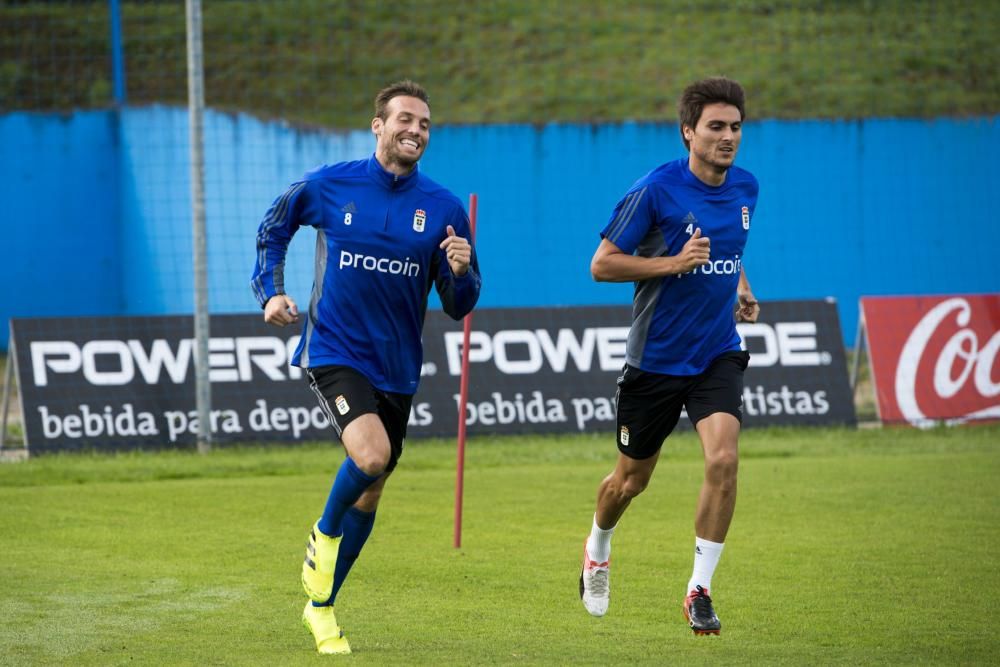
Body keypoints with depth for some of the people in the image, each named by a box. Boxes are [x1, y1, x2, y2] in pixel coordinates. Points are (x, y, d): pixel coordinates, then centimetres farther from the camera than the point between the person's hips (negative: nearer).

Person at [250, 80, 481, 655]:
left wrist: (461, 272, -20)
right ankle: (325, 535, 4)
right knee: (371, 455, -28)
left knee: (370, 493, 11)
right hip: (335, 350, -3)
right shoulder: (328, 186, -5)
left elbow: (459, 306, 1)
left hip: (397, 367, 4)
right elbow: (273, 230, 15)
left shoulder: (444, 208, -2)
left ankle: (322, 605, 31)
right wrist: (271, 292, 2)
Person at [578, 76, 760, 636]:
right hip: (656, 355, -3)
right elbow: (602, 264, -13)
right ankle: (598, 550, 46)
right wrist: (675, 263, -23)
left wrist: (741, 287, 5)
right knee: (632, 479, 12)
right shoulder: (656, 190, -15)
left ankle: (700, 590, -9)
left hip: (718, 353, 3)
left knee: (723, 458, -20)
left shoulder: (746, 188, 3)